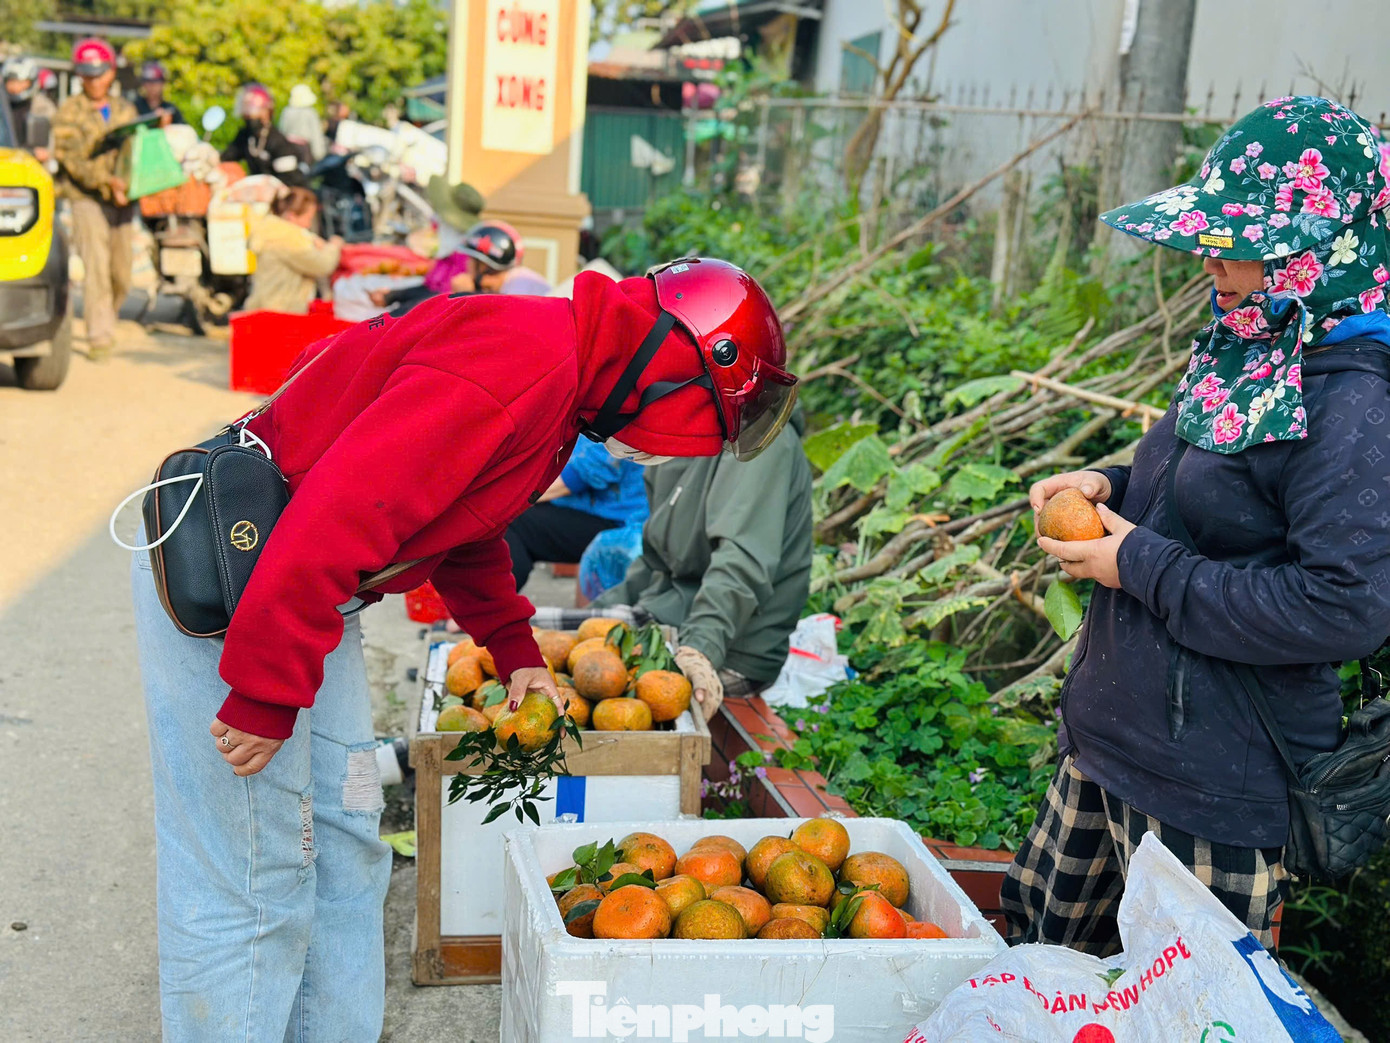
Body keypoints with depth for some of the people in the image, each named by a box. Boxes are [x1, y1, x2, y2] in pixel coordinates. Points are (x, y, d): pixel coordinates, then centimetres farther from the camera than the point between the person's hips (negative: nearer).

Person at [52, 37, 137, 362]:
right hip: (86, 199, -4)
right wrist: (107, 181, -22)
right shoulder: (69, 112, 2)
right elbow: (72, 159, -9)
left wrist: (129, 184, -5)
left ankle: (104, 319, 32)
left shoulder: (125, 110, 17)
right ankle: (100, 337, -13)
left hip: (122, 201, 4)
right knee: (96, 268, -14)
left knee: (121, 274, 8)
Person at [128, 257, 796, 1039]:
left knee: (345, 835, 15)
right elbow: (336, 518, -31)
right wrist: (266, 694, -25)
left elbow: (463, 521, 24)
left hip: (307, 593, 10)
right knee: (253, 875, -3)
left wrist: (516, 649, 22)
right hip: (222, 578, -10)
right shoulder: (519, 367, -26)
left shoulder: (563, 373, 8)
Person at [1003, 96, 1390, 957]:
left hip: (1217, 792, -9)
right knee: (1043, 943, 24)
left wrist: (1142, 567, -21)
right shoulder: (1253, 355, 5)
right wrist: (1111, 489, 1)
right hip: (1111, 739, 9)